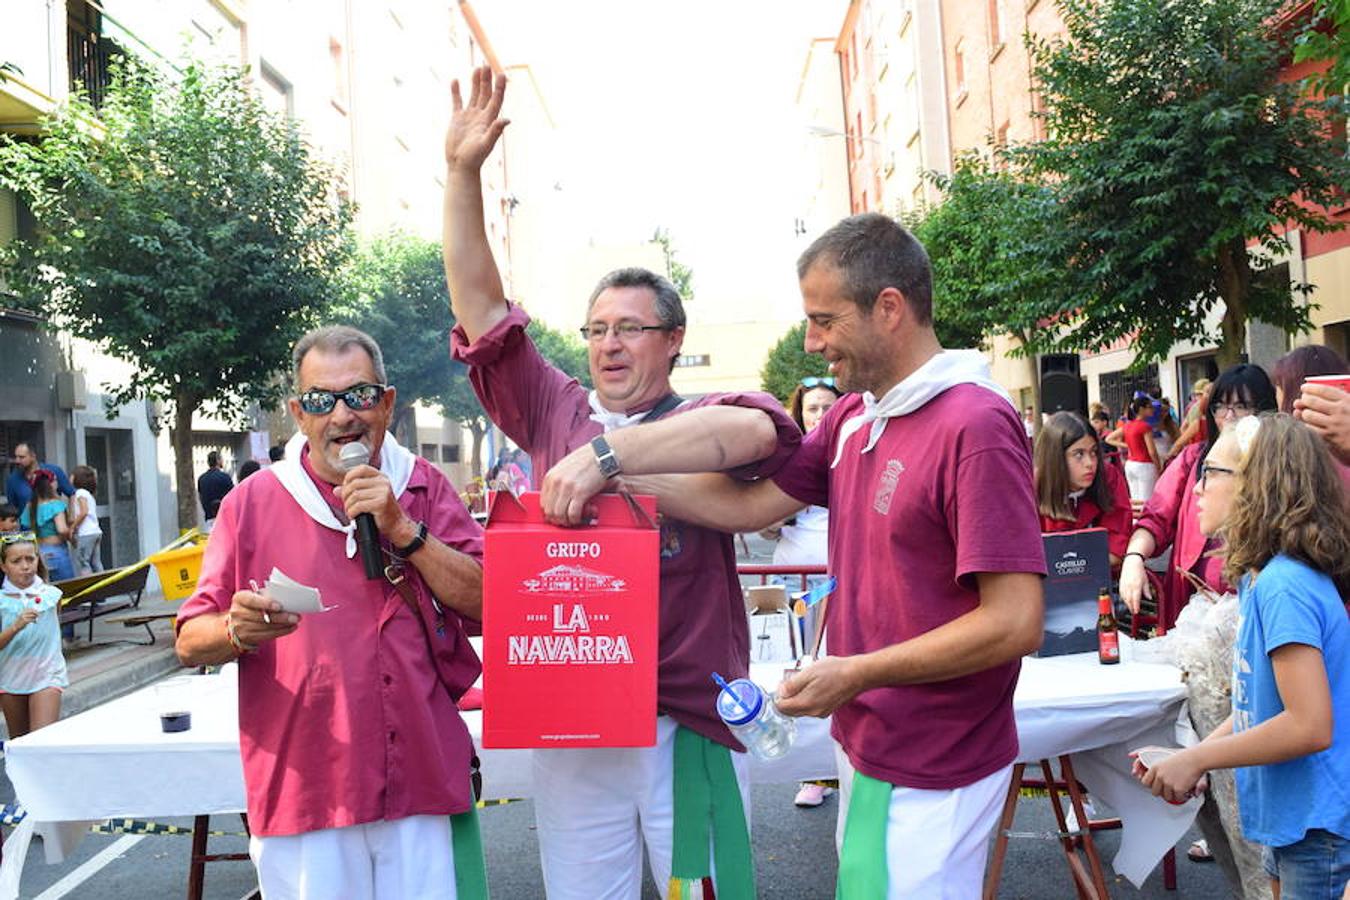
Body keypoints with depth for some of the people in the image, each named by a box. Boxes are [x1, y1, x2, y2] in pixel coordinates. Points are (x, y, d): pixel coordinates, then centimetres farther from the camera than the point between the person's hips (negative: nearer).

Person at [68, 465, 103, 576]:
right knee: (96, 563, 9)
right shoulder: (89, 494, 22)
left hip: (86, 533, -9)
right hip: (96, 531, 9)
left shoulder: (80, 492, -4)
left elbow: (84, 511, -16)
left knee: (81, 562, -7)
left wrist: (72, 527, -11)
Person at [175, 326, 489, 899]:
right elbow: (190, 644, 3)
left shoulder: (424, 487, 5)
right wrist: (237, 630, -19)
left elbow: (485, 604, -4)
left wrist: (401, 527, -13)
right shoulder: (252, 503, 2)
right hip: (300, 792, 0)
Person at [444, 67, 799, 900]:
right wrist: (463, 174, -5)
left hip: (692, 726, -3)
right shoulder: (556, 413, 6)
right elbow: (481, 307, 3)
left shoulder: (704, 424, -3)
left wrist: (610, 453, -34)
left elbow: (759, 430, -27)